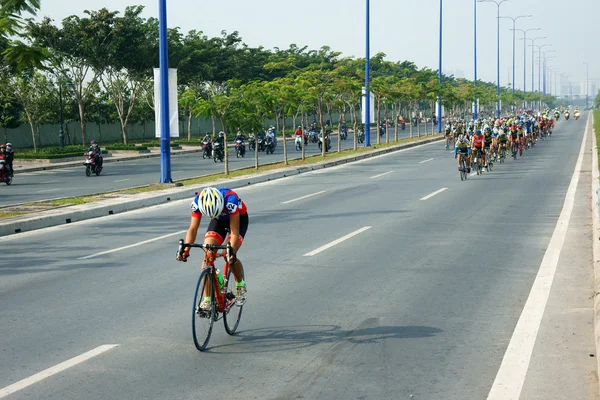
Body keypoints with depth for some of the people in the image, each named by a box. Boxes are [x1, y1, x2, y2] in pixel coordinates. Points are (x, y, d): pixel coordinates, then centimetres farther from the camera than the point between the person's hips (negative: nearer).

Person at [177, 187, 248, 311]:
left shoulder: (230, 199, -41)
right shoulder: (198, 201, -30)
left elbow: (234, 232, -39)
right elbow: (193, 228, -27)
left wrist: (231, 251, -51)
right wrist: (185, 249, -40)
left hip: (239, 218, -3)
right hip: (219, 220, 3)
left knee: (230, 257, -21)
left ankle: (240, 286, 8)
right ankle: (207, 299, -10)